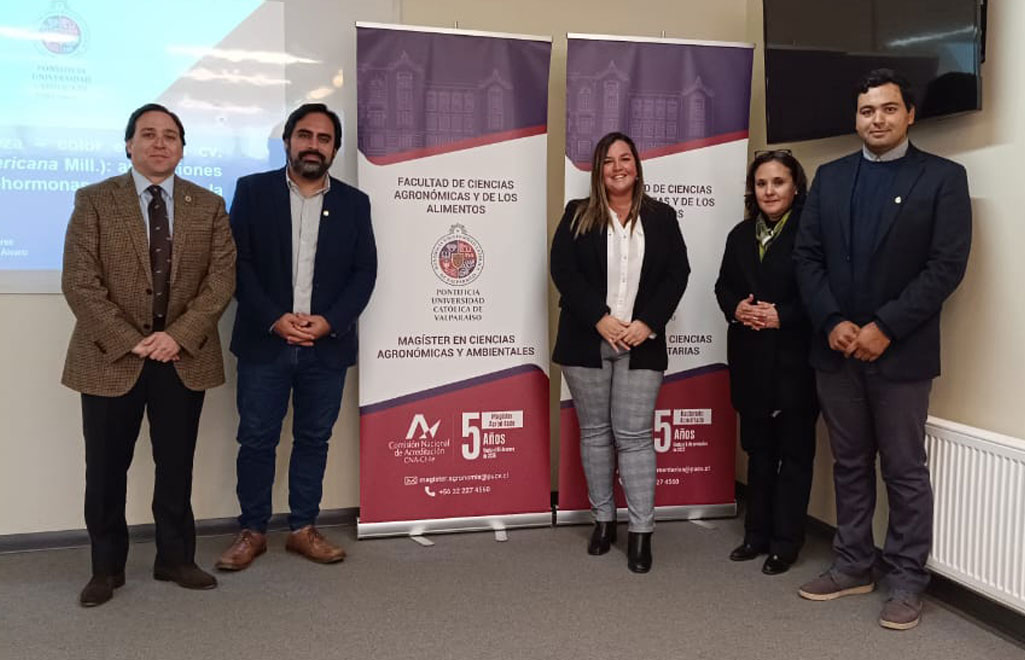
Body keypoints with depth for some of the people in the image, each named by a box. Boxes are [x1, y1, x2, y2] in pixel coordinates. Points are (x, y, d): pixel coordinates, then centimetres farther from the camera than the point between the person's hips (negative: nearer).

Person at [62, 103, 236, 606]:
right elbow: (79, 282, -7)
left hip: (184, 357, 2)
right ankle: (106, 568, 22)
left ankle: (176, 559, 25)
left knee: (177, 466, 10)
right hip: (110, 358, -1)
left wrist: (178, 335, -14)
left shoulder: (209, 207, 5)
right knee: (106, 469, 7)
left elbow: (222, 279, -2)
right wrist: (129, 340, -15)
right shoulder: (94, 201, 0)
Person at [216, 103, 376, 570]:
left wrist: (329, 321, -11)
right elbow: (238, 263, -3)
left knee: (314, 439, 9)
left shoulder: (354, 203, 8)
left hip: (328, 344, 2)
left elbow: (365, 271, 3)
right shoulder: (253, 190, 3)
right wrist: (275, 319, -13)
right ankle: (252, 531, 19)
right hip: (265, 341, -1)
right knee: (256, 440, 5)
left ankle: (303, 528, 22)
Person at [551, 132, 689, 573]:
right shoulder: (578, 216, 5)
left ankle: (641, 532, 3)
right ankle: (603, 519, 21)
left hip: (641, 344, 0)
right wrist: (600, 319, -15)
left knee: (634, 436, -2)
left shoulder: (661, 217, 8)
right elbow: (563, 270, -5)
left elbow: (677, 274, 3)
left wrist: (647, 323, -10)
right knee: (595, 433, 8)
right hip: (586, 342, 1)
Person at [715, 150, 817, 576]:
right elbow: (723, 285, 14)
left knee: (794, 451, 5)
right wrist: (736, 308, -5)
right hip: (750, 359, 6)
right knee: (758, 449, 15)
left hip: (795, 359, -6)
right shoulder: (741, 235, 12)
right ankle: (757, 533, 27)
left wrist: (782, 316, -20)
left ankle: (786, 541, 15)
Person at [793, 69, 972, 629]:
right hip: (836, 348, 4)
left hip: (901, 351, -3)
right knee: (849, 464, 13)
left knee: (904, 470, 5)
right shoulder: (830, 177, 10)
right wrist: (832, 323, -9)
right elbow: (807, 256, 5)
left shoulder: (943, 178, -2)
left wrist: (884, 328, -16)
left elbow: (947, 265, -9)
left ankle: (906, 580, 18)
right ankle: (853, 565, 26)